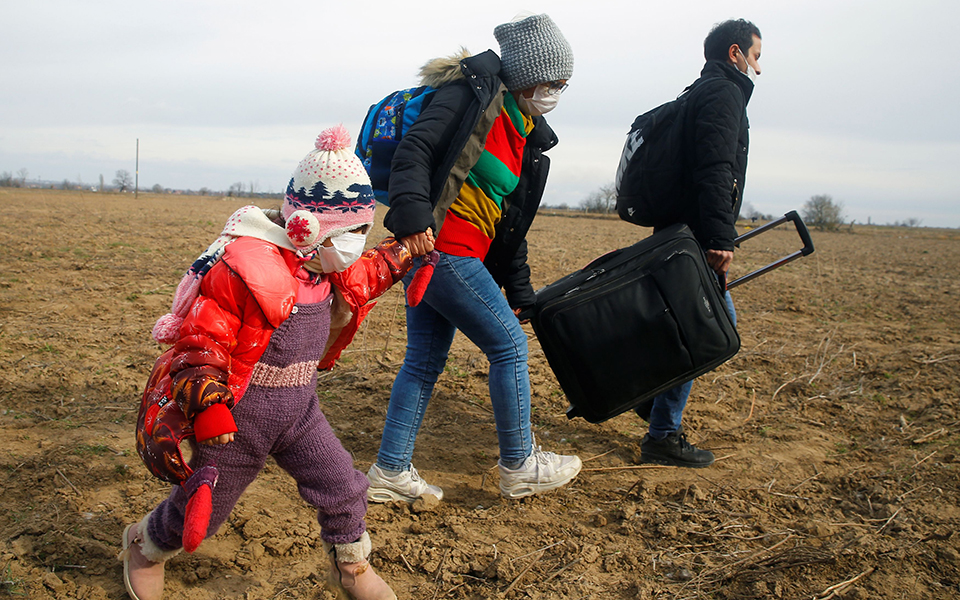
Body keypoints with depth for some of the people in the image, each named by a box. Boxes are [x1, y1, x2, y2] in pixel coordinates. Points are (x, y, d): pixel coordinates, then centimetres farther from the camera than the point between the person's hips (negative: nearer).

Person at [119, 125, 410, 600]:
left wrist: (392, 259, 16)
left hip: (298, 410, 7)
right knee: (202, 508, 12)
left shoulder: (322, 267, 2)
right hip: (239, 417, -6)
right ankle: (143, 547, 44)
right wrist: (207, 405, -35)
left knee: (342, 488, 2)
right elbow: (200, 338, -27)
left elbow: (354, 285, 26)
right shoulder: (243, 267, -26)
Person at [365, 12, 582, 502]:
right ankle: (519, 466, 13)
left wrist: (518, 289, 22)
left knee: (425, 360, 12)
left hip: (461, 256, 9)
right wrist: (412, 215, -33)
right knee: (509, 344, -2)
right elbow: (413, 150, -19)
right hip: (435, 245, -9)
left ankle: (390, 472, 21)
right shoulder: (473, 94, -8)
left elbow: (510, 221, 21)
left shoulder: (525, 134, 18)